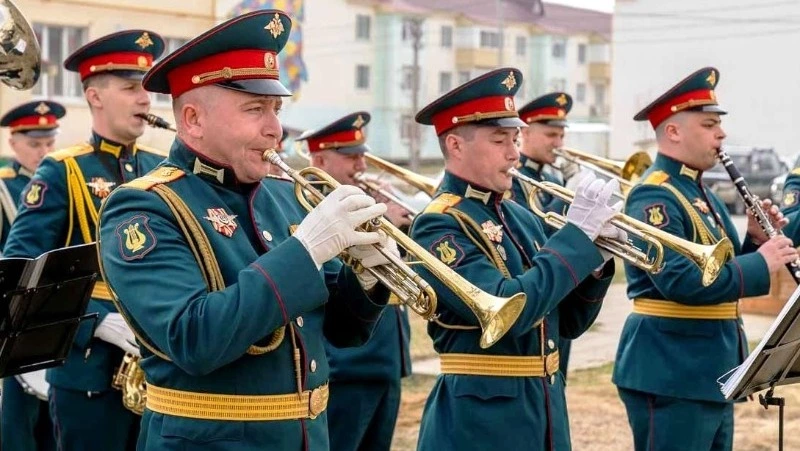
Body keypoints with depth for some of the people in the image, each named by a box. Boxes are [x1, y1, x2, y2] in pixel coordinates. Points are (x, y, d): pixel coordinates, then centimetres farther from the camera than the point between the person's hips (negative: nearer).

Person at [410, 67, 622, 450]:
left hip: (546, 412, 7)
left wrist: (595, 254, -4)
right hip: (479, 419, -7)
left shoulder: (521, 217, 10)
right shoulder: (438, 225, -14)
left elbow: (568, 322, 13)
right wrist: (578, 232, -20)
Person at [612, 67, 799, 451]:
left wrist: (754, 242, 1)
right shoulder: (653, 196, -15)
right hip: (670, 375, -10)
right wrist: (761, 264, -21)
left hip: (711, 372, 10)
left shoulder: (702, 194, 16)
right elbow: (679, 280, -27)